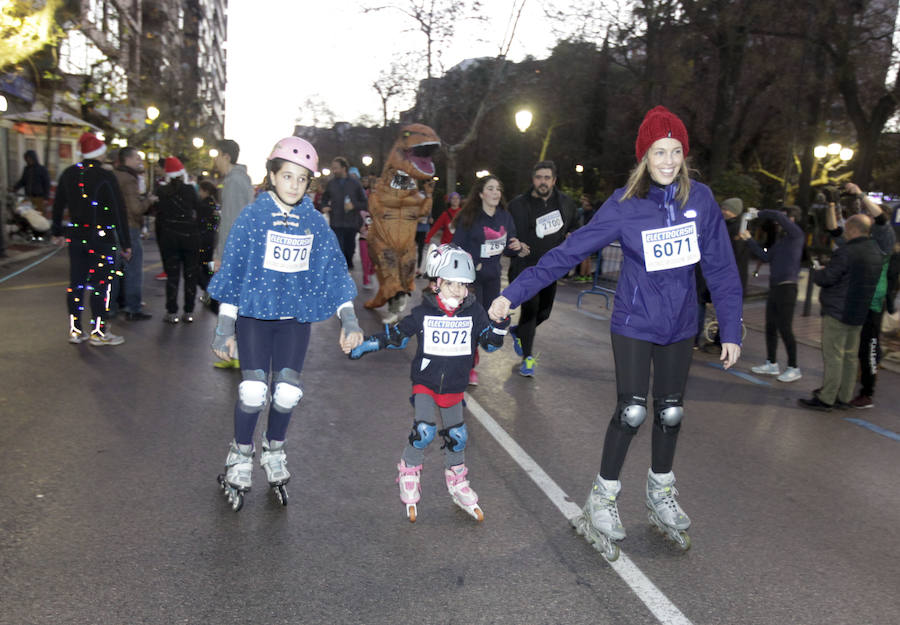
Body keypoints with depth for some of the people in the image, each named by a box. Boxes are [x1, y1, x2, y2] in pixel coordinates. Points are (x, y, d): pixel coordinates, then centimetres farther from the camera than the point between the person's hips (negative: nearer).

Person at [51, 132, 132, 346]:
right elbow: (119, 211, -12)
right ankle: (99, 332, 5)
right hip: (102, 238, -6)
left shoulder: (68, 174, 5)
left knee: (76, 281, 12)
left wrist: (57, 232, 29)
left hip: (76, 236, 6)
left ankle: (75, 330, 19)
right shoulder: (106, 177, -12)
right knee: (101, 283, 1)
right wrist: (125, 243, -7)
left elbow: (58, 205, 15)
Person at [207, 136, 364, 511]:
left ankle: (274, 455, 27)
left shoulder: (314, 222, 1)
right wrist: (225, 328, -6)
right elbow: (232, 270, -5)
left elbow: (334, 270, 4)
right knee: (253, 389, -10)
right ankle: (240, 460, 13)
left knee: (287, 391, 2)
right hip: (255, 314, -2)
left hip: (296, 316, 3)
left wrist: (349, 322, -2)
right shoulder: (253, 216, -7)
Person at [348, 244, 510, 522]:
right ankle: (409, 474, 10)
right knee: (424, 431, -18)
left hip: (454, 388, 3)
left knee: (457, 436, 10)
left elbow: (490, 343, -1)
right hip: (425, 383, -2)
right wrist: (366, 344, -5)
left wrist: (500, 325, -19)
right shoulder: (423, 313, -10)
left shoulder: (474, 312, -5)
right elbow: (397, 334, -1)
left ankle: (458, 485, 33)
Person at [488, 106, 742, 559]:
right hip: (634, 322, -3)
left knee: (670, 412, 12)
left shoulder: (700, 199, -5)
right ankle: (602, 500, 13)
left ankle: (661, 495, 34)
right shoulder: (625, 205, -13)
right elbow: (570, 251, -16)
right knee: (631, 412, -8)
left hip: (680, 325, 3)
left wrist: (731, 330, -3)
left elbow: (721, 267, -1)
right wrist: (514, 292, -22)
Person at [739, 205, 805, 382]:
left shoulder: (796, 235, -9)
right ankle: (771, 364, 22)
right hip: (774, 287, 8)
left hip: (787, 288, -8)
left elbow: (776, 215, -22)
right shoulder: (780, 239, 16)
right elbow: (766, 256, 14)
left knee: (785, 329, -4)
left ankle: (794, 368, 6)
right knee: (770, 327, 12)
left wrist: (759, 214, -7)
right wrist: (749, 240, 12)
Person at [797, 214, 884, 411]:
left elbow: (827, 278, -18)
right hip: (859, 313, 9)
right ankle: (844, 397, 21)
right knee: (850, 355, 13)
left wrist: (816, 272, 4)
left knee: (833, 356, -4)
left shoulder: (846, 252, -19)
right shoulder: (876, 252, 11)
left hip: (838, 312, -9)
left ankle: (826, 399, 0)